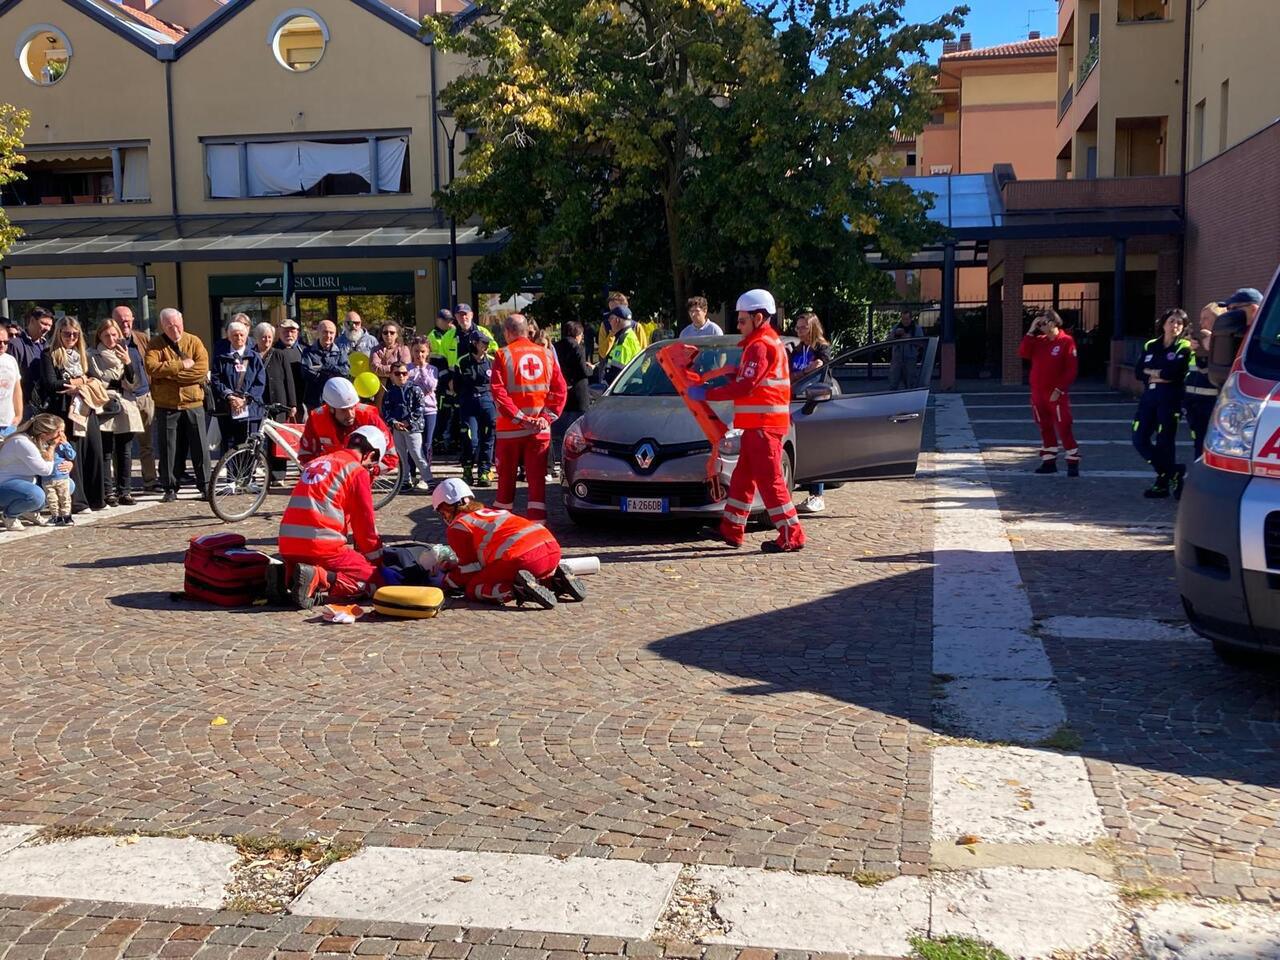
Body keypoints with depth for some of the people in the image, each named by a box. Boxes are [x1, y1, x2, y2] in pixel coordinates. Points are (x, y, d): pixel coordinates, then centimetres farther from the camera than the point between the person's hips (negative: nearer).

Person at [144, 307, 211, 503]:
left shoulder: (194, 342, 3)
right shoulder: (155, 345, 2)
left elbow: (202, 370, -11)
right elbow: (152, 367, -16)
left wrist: (170, 373, -13)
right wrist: (182, 365, -16)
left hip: (193, 404, 0)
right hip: (166, 406, 0)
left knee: (200, 447, 3)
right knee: (168, 449, 4)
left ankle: (205, 486, 12)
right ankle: (170, 489, 12)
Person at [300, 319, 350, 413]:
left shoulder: (340, 350, 11)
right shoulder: (309, 352, 5)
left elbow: (346, 370, -4)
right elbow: (306, 373, -10)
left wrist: (323, 367, -9)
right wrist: (332, 375, -7)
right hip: (314, 401, -1)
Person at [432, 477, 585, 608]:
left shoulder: (457, 526, 10)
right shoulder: (488, 512, 34)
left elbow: (470, 570, 10)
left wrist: (446, 580, 26)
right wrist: (451, 567, 43)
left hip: (522, 557, -8)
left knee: (472, 589, 6)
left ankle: (519, 589, -18)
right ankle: (556, 581, 7)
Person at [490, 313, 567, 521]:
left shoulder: (503, 355, -4)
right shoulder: (546, 354, 6)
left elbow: (498, 392, -13)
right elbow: (559, 389, 2)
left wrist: (519, 417, -13)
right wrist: (548, 416, -2)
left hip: (510, 428, -2)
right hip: (540, 428, 2)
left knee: (506, 476, 11)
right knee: (537, 477, 2)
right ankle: (537, 522, -4)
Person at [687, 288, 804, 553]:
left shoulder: (760, 346, -14)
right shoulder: (769, 342, 20)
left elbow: (745, 387, -21)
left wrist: (706, 394, -16)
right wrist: (734, 371, 8)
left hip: (764, 424, -11)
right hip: (758, 423, 11)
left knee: (769, 479, -8)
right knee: (743, 476, 14)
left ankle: (792, 536, -5)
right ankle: (731, 530, 21)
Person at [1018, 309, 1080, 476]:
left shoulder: (1066, 341, -7)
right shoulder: (1038, 341, 10)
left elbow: (1071, 369, -10)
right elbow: (1023, 353, -3)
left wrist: (1059, 389, -15)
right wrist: (1030, 332, -6)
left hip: (1056, 394, -6)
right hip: (1038, 394, 6)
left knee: (1064, 428, -8)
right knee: (1045, 428, 12)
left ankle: (1073, 464, -3)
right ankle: (1049, 462, 20)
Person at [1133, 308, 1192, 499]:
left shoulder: (1184, 348, 1)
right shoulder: (1150, 346, 15)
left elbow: (1174, 372, -16)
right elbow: (1138, 371, 2)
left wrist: (1151, 372, -4)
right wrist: (1161, 375, -9)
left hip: (1170, 397, -6)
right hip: (1149, 396, 6)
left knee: (1164, 441, -6)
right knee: (1140, 439, 2)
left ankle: (1163, 481, 10)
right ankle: (1173, 472, 17)